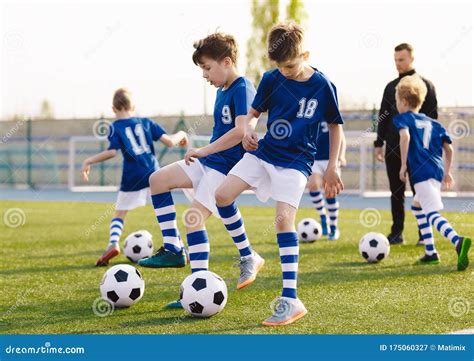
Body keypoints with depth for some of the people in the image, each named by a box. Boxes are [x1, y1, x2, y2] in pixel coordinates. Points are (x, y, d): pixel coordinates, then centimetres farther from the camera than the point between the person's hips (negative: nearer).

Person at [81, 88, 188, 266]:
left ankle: (113, 243, -12)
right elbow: (169, 141, 3)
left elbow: (112, 151, -14)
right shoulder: (146, 122, 9)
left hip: (132, 179, -2)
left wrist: (89, 161, -5)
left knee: (120, 213, 12)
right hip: (154, 174, 2)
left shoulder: (115, 127, 1)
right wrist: (181, 135, 23)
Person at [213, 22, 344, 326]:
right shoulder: (271, 79, -1)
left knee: (284, 219, -18)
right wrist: (249, 129, -11)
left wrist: (333, 167, 2)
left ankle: (291, 300, -17)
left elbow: (335, 126, 3)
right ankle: (249, 258, 12)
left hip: (296, 161, -5)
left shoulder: (323, 86, -9)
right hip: (264, 152, 5)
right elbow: (254, 112, 12)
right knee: (223, 195, -8)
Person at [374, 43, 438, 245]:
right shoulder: (391, 87, 14)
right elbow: (383, 116, 16)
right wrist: (379, 143, 9)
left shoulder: (425, 85, 1)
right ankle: (396, 233, 10)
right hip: (393, 148, 4)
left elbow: (432, 116, -3)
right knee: (396, 192, 5)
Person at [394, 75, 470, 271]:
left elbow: (405, 136, -15)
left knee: (432, 214, -18)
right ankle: (430, 252, 23)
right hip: (437, 171, 7)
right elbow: (448, 147, 17)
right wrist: (447, 172, 24)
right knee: (417, 206, 28)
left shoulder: (402, 118, 6)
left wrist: (403, 164, -11)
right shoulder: (433, 123, 23)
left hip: (422, 172, -7)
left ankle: (458, 241, -45)